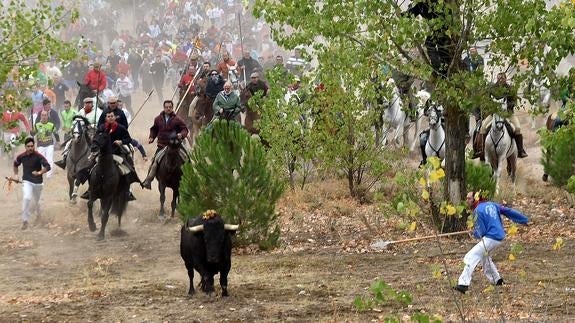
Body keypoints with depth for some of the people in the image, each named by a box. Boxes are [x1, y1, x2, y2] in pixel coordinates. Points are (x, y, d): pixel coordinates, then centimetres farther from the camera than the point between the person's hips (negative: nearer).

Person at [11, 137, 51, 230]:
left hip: (38, 182, 0)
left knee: (36, 201, 18)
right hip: (27, 181, 0)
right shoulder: (21, 157, -6)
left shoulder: (38, 156, -16)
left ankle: (38, 212, 54)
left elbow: (47, 166, -24)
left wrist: (40, 172, -40)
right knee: (26, 198, -24)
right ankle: (25, 220, -17)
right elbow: (16, 164, 16)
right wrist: (15, 174, 9)